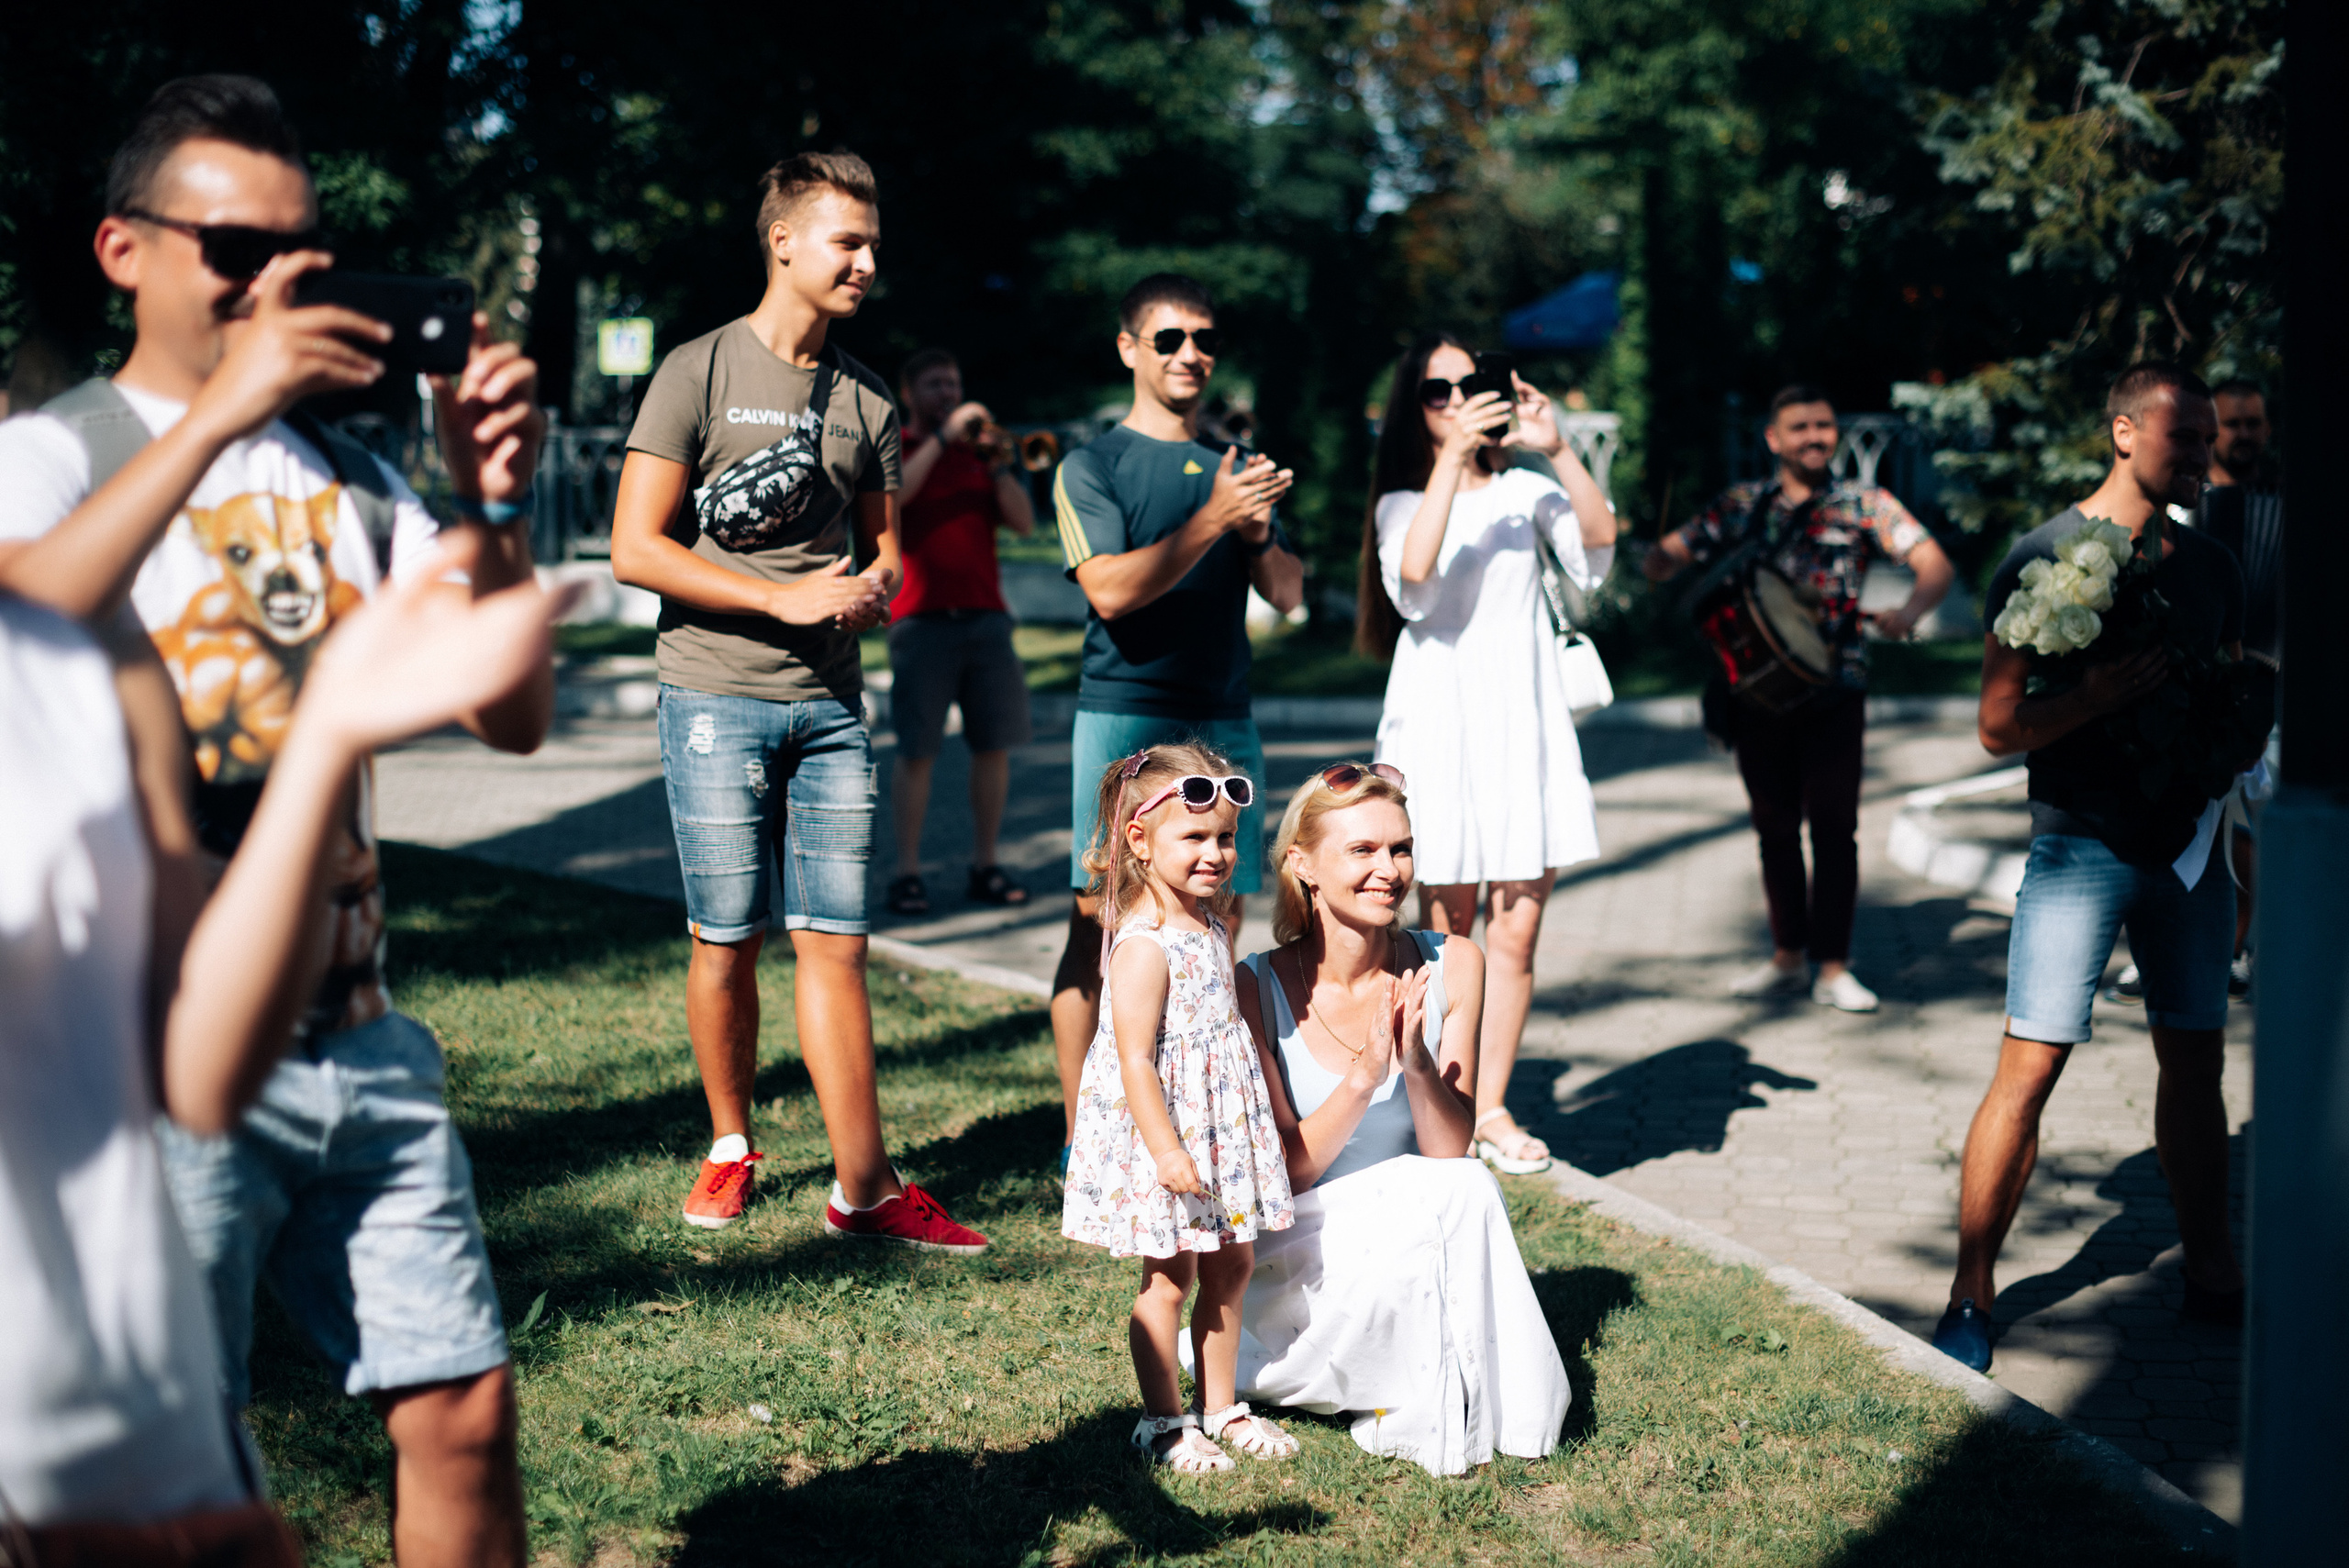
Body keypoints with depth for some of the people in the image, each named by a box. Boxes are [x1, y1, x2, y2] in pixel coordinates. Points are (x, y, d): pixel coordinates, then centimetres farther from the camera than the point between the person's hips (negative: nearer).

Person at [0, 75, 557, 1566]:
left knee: (464, 1415, 7)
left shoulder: (348, 476, 12)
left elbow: (513, 716, 4)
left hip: (361, 1041, 5)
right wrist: (217, 412, -32)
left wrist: (494, 509, -13)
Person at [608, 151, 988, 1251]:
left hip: (832, 704, 4)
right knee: (727, 939, 2)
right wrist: (784, 596, -13)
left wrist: (869, 588, -3)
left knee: (835, 942, 1)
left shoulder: (866, 401, 13)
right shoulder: (700, 373, -2)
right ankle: (730, 1148, 21)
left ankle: (864, 1188, 1)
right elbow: (635, 549, -7)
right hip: (718, 695, -4)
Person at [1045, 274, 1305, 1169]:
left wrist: (1258, 531, -7)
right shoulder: (1093, 466, 1)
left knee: (1220, 918, 3)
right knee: (1098, 919, -4)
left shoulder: (1235, 467, 17)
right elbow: (1111, 591, -13)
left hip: (1223, 719, 5)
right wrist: (1212, 520, -18)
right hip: (1123, 717, -5)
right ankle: (1080, 1131, 0)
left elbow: (1289, 595, 13)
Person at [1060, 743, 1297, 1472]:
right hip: (1165, 1125, -9)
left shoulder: (1209, 922, 6)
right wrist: (1165, 1148, -24)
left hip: (1222, 1125, 9)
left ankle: (1219, 1406, 28)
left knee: (1231, 1263, 15)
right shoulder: (1144, 947, -22)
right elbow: (1134, 1060, -24)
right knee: (1170, 1275, 2)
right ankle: (1162, 1422, 16)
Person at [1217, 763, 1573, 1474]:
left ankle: (1449, 1409, -10)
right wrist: (1363, 1076, -29)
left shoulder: (1451, 967, -7)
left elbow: (1450, 1153, -8)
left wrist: (1417, 1065, -27)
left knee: (1470, 1190, -30)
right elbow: (1285, 1170, -13)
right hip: (1298, 1249, -3)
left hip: (1420, 1229, 3)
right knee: (1427, 1214, -31)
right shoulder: (1259, 989, -14)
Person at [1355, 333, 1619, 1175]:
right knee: (1446, 937, 1)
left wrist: (1558, 449, -15)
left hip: (1526, 726, 2)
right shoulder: (1404, 504, 4)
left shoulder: (1524, 492, 10)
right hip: (1442, 725, -2)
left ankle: (1493, 1108, 12)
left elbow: (1598, 544, -8)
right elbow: (1413, 582, -19)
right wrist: (1452, 459, -20)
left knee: (1516, 933, 1)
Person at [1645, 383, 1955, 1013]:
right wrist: (1661, 559, -17)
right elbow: (1664, 559, 9)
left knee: (1833, 826, -4)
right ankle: (1788, 958, 20)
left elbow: (1936, 565, -7)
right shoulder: (1741, 506, 10)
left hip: (1835, 686, -3)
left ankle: (1833, 968, 3)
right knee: (1775, 827, 9)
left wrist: (1908, 613, -28)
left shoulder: (1864, 505, 2)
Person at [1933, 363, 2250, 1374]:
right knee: (2028, 1071, -7)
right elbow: (1999, 729, -10)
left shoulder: (2209, 568, 11)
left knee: (2196, 1062, 12)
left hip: (2188, 847, 6)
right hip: (2081, 848, -5)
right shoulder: (2043, 560, -6)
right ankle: (1971, 1295, 0)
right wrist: (2094, 699, -24)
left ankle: (2209, 1272, 26)